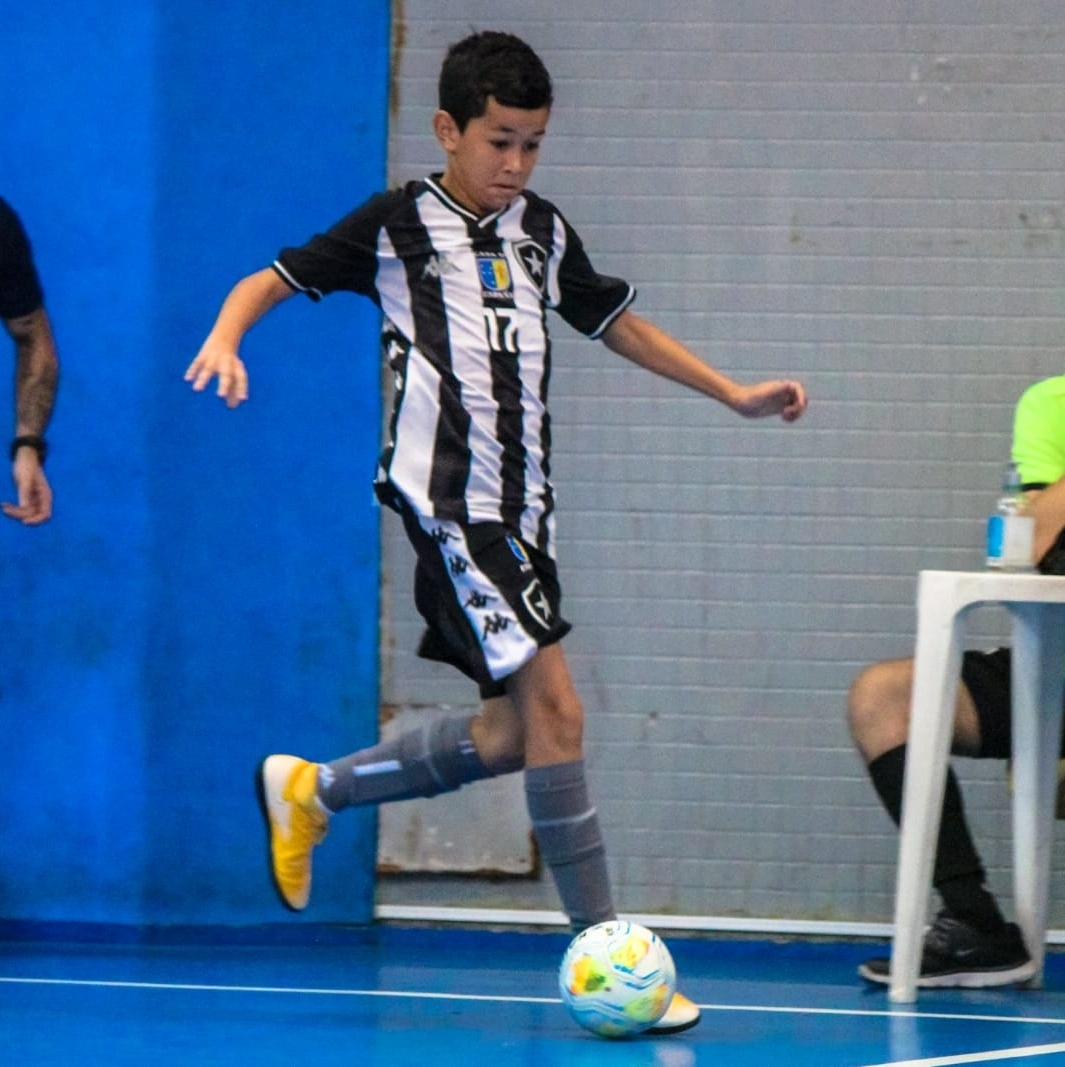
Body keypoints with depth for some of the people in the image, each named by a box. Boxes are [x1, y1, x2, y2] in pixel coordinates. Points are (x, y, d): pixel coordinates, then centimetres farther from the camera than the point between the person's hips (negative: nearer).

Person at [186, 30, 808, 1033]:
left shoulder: (542, 233, 14)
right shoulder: (398, 226, -3)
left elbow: (615, 321, 26)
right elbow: (275, 278, -2)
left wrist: (735, 394, 24)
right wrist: (226, 337, -23)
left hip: (519, 505, 8)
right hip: (446, 498, -7)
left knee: (513, 733, 8)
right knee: (552, 705, -15)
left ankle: (312, 793, 28)